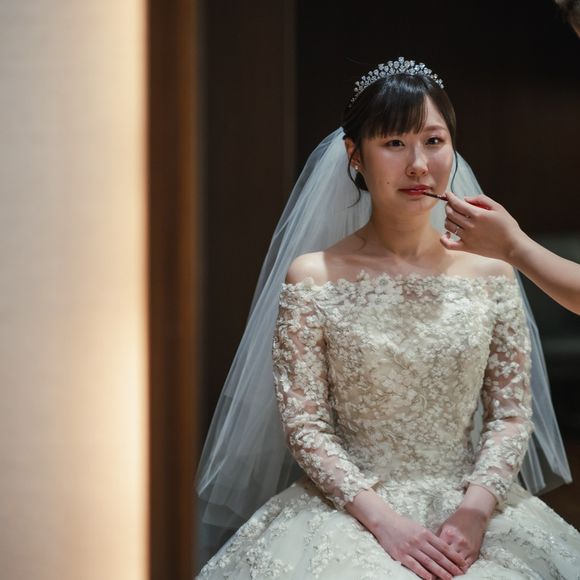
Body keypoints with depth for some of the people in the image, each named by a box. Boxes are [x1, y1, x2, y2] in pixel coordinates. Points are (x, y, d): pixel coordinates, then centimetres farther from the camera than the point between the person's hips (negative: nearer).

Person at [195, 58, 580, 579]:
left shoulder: (490, 272, 5)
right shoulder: (312, 279, -2)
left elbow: (512, 414, 4)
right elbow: (303, 423, -4)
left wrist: (475, 507, -12)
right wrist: (381, 517, -15)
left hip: (469, 505, 2)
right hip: (351, 510, -2)